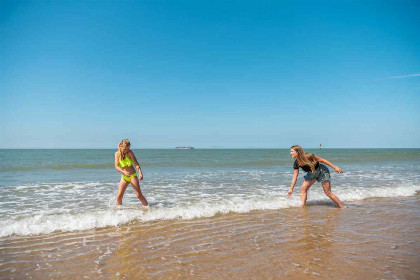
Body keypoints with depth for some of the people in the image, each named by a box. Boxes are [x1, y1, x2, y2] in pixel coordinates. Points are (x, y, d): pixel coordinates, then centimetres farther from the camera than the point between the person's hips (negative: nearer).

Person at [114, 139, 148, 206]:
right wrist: (124, 172, -29)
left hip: (133, 175, -4)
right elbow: (116, 166, -11)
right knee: (119, 196, 1)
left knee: (139, 195, -7)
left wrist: (140, 173, -35)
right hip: (124, 177, 4)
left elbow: (136, 164, -18)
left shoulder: (130, 153, -12)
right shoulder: (117, 154, -2)